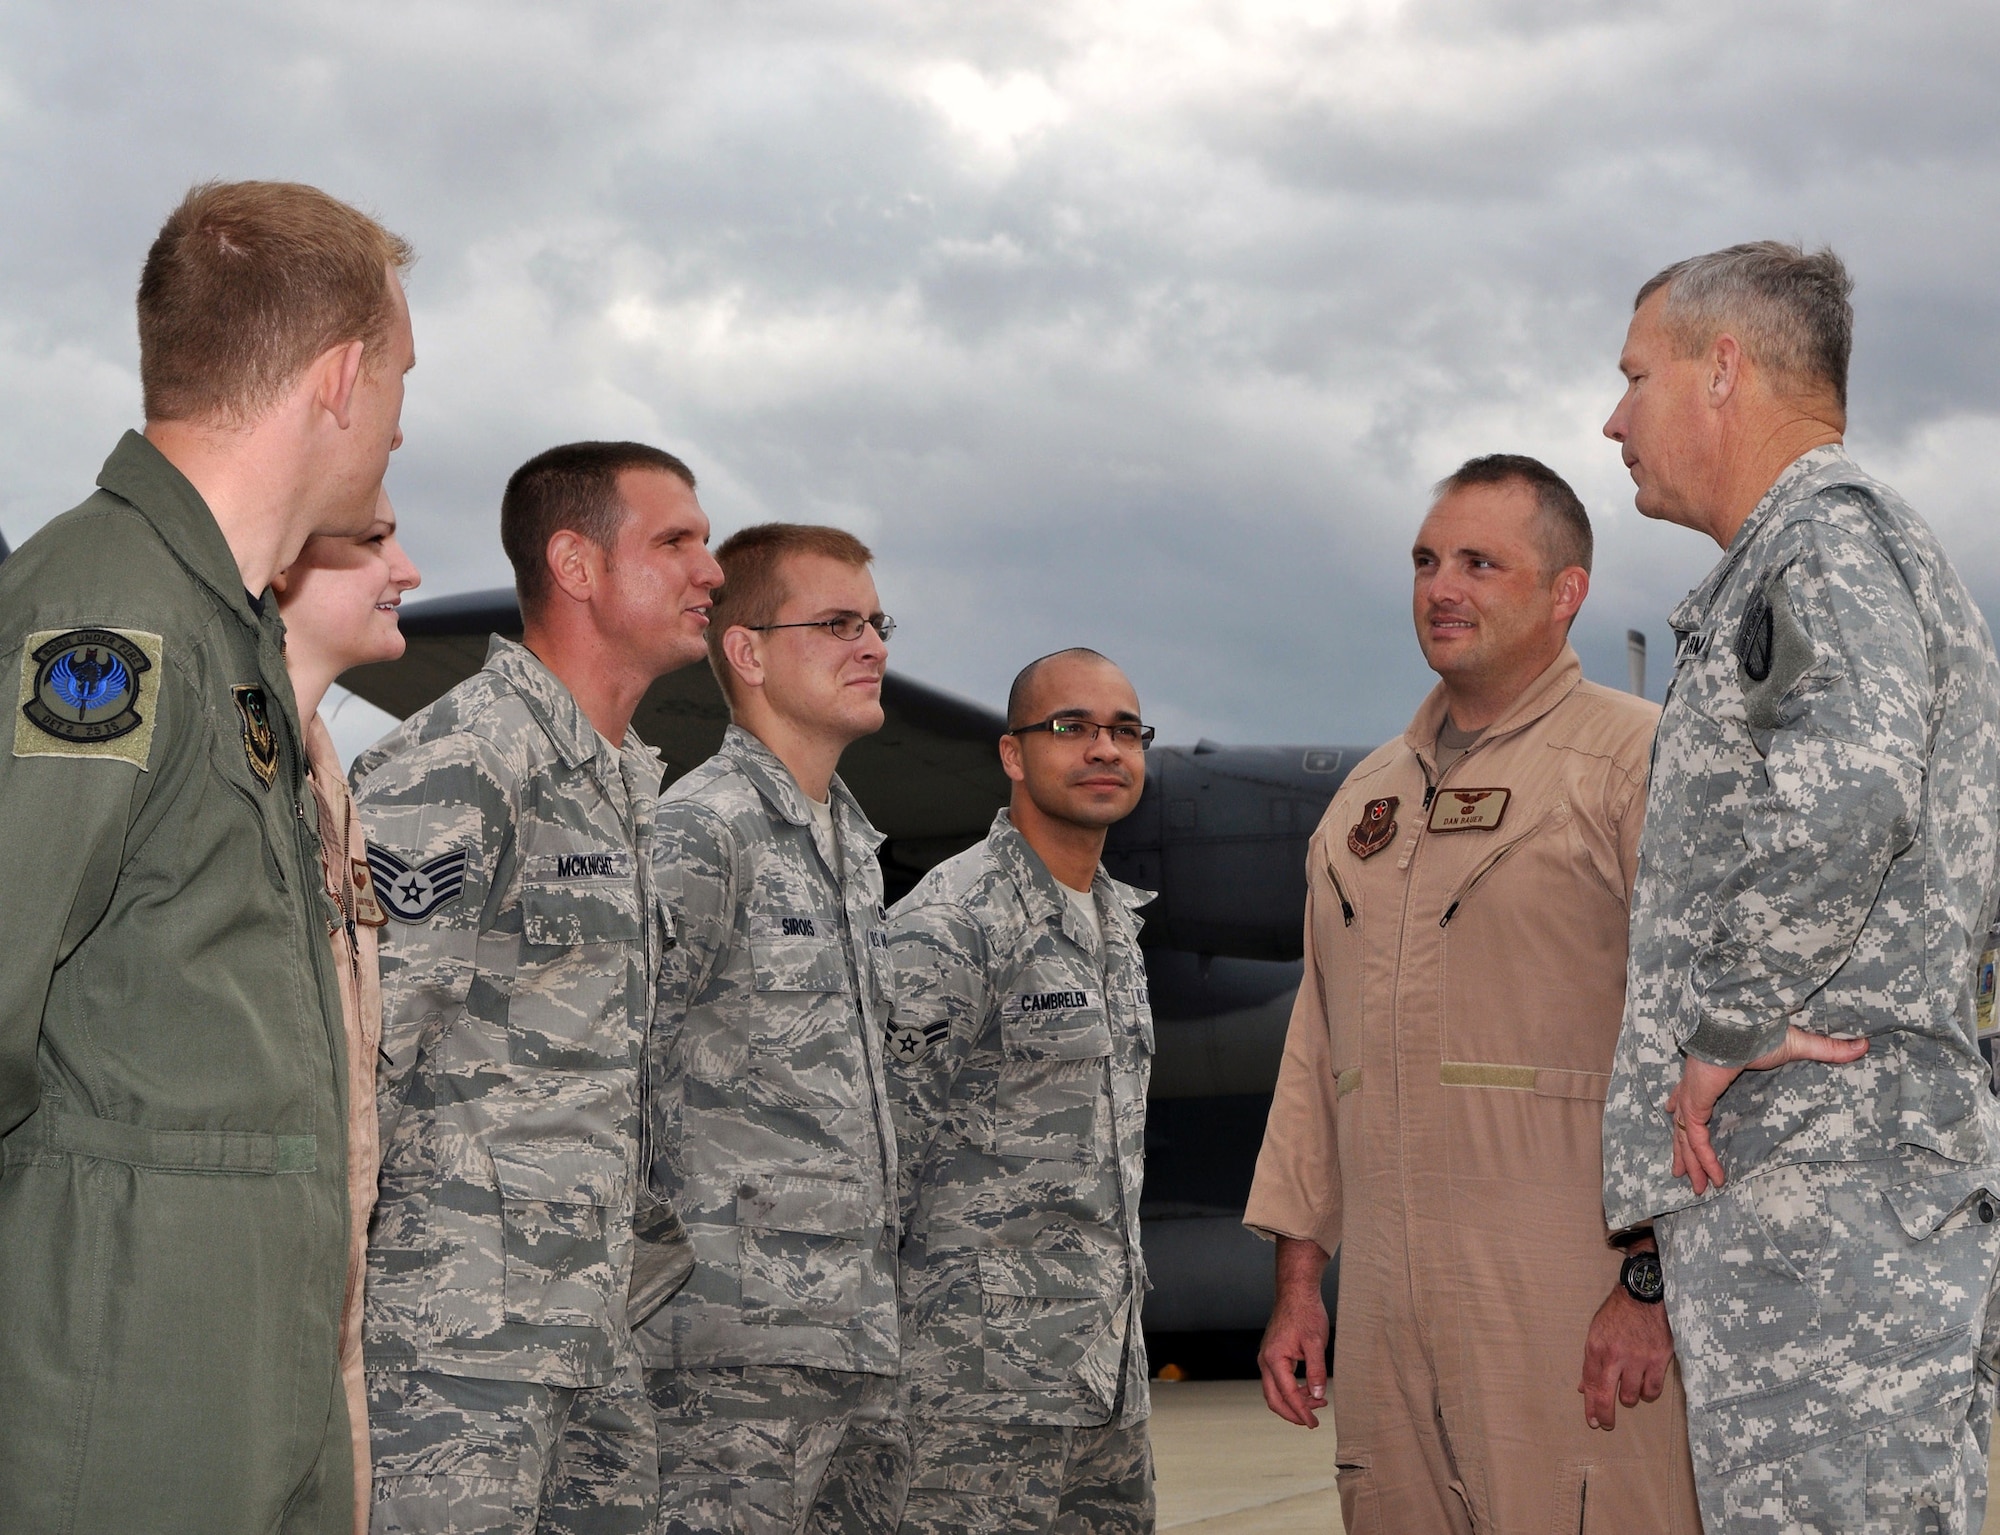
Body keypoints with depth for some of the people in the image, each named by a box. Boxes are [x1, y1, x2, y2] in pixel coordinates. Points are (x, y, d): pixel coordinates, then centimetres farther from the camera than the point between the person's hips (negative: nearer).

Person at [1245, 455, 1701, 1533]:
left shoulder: (1640, 759, -1)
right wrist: (1296, 1279, 17)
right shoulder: (1368, 795, 20)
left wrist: (1654, 1277, -15)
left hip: (1578, 1309, -6)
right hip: (1386, 1310, 6)